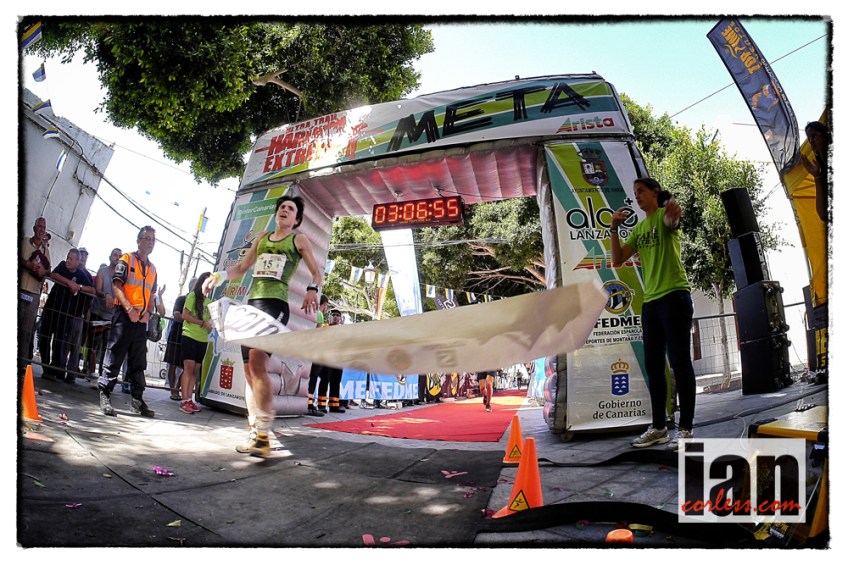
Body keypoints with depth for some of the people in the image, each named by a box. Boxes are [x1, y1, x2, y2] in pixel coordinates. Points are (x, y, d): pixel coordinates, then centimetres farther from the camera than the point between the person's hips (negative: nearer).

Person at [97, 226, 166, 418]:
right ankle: (105, 396, 0)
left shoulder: (152, 268, 19)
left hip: (142, 319, 6)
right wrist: (130, 309, -18)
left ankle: (137, 399, 12)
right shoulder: (127, 260, 2)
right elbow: (116, 285, -8)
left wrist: (148, 312, 1)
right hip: (124, 315, -6)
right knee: (115, 357, -5)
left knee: (138, 362, 8)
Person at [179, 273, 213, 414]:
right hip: (190, 337, -6)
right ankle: (184, 401, -12)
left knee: (195, 370, 5)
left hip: (203, 339, 6)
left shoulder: (209, 301, 18)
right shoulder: (192, 296, -1)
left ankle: (189, 400, 8)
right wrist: (203, 323, -13)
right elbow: (185, 315, -9)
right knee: (189, 367, -12)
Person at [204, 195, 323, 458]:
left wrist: (313, 291, -13)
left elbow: (317, 272, 8)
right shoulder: (262, 238, 23)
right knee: (249, 368, 3)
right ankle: (255, 433, 10)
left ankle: (263, 434, -27)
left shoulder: (299, 240, 9)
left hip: (275, 303, -6)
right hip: (252, 302, 7)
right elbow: (241, 267, 24)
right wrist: (220, 275, 5)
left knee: (256, 360, -25)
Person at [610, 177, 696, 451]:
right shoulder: (638, 228, 18)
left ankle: (685, 428, 0)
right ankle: (658, 427, 19)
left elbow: (671, 222, -28)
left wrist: (674, 214, -52)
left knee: (679, 362, -5)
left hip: (674, 296, -8)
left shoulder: (663, 215, -2)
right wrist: (613, 228, -1)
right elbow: (617, 260, 12)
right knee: (653, 365, 10)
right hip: (650, 301, 8)